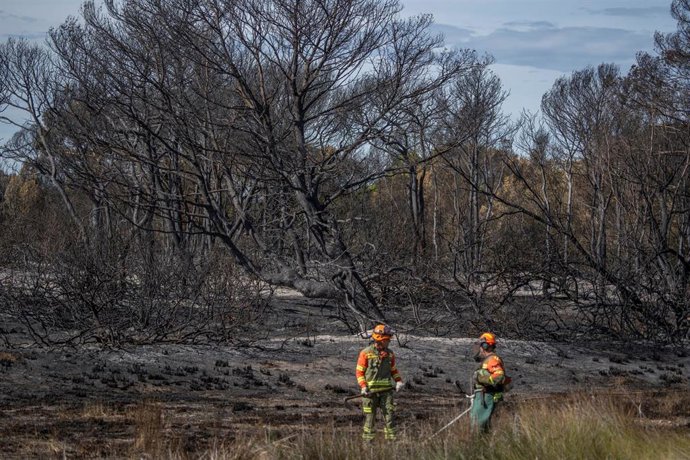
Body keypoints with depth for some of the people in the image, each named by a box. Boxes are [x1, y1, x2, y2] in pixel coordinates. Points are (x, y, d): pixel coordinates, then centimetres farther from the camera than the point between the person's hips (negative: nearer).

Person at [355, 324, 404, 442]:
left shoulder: (389, 354, 9)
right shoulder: (366, 353, -4)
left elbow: (393, 370, 20)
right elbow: (359, 372, -2)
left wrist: (398, 381, 2)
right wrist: (363, 386, -13)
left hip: (386, 390, 3)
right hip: (370, 391, -3)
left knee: (389, 414, -3)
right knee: (369, 417, 2)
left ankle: (391, 439, 0)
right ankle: (367, 441, 10)